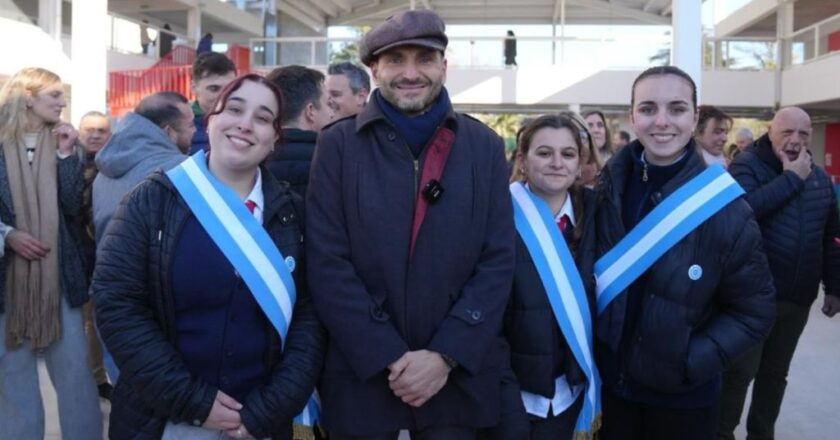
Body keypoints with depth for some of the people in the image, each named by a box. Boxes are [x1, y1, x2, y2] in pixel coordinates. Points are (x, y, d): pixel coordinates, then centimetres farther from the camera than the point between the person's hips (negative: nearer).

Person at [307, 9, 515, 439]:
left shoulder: (484, 145, 3)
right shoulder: (338, 144, -2)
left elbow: (498, 261, -1)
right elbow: (327, 265, -6)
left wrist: (446, 355, -10)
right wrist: (390, 358, -12)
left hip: (458, 374, 1)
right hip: (361, 373, -1)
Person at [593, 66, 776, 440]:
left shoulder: (725, 209, -15)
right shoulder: (607, 192, -7)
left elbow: (754, 311, -8)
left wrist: (692, 363, -17)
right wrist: (588, 350, -4)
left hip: (683, 397, -2)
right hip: (609, 383, 2)